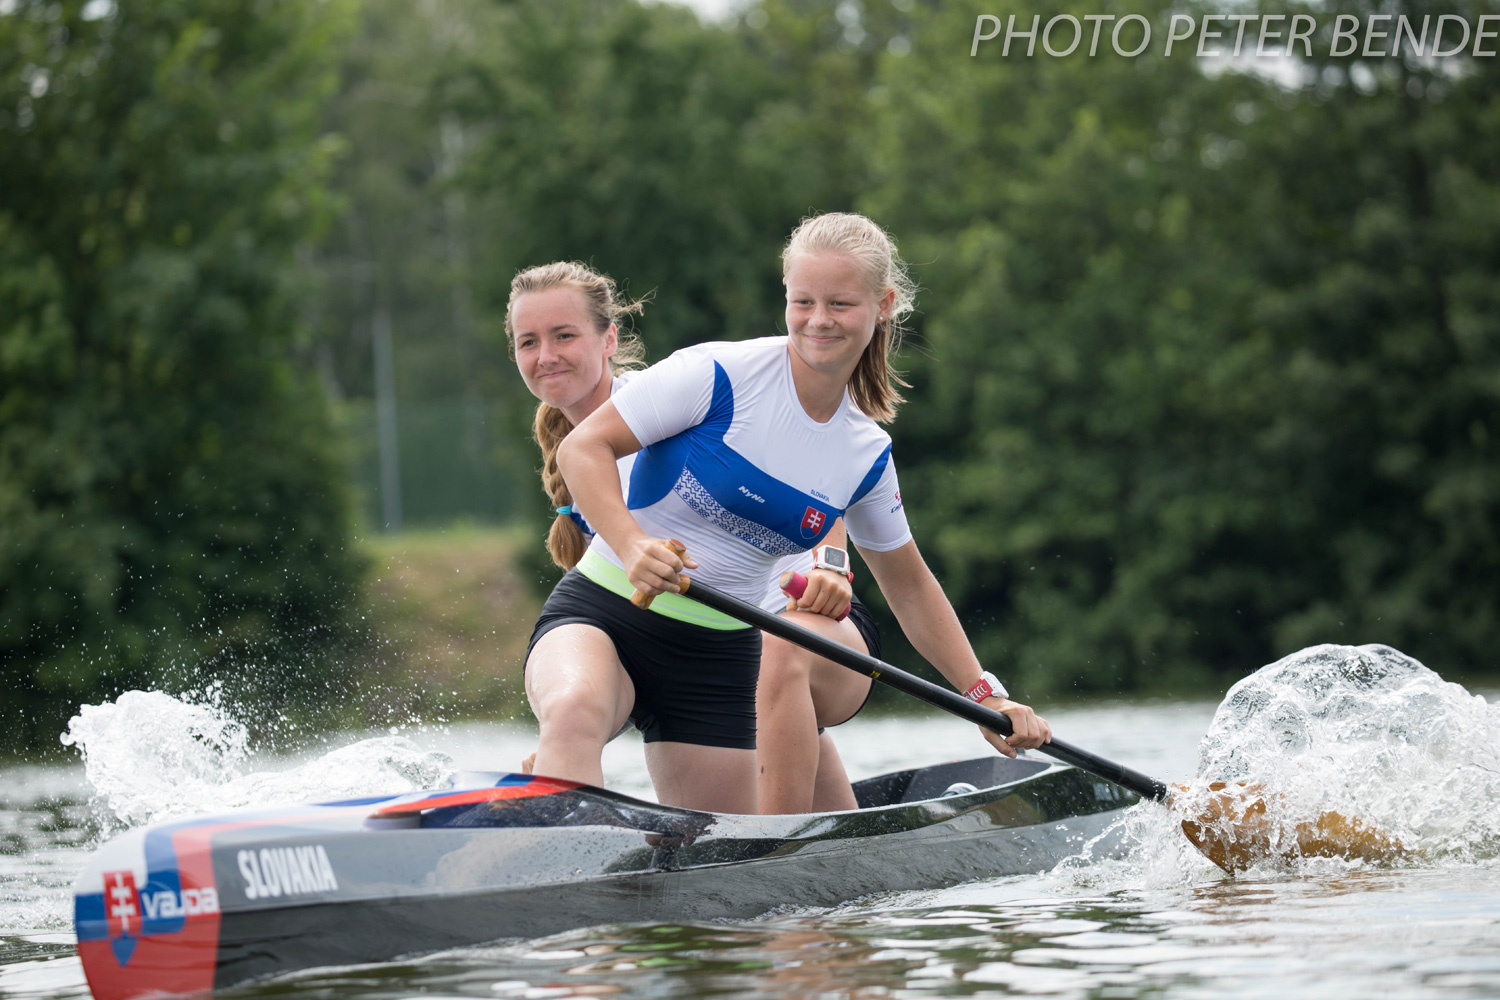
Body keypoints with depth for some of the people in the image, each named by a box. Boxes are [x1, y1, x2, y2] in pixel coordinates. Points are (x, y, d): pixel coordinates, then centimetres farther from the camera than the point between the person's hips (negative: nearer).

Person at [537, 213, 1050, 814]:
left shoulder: (867, 456, 6)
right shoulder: (721, 375, -11)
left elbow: (909, 587, 19)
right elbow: (583, 446, -13)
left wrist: (985, 695, 15)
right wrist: (632, 547, -29)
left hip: (719, 656, 5)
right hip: (605, 611, -5)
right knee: (574, 712, -39)